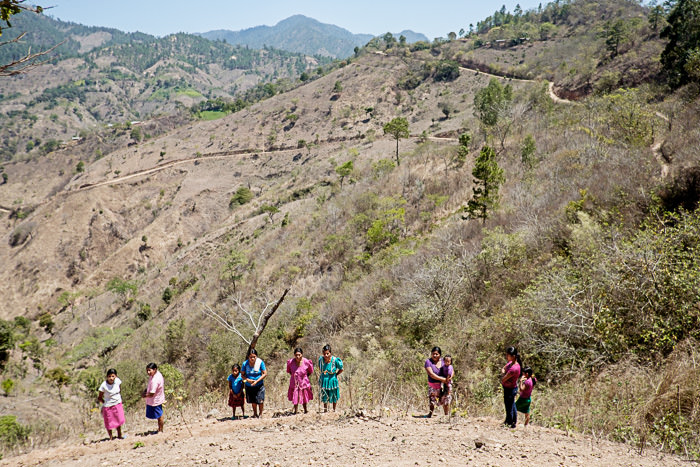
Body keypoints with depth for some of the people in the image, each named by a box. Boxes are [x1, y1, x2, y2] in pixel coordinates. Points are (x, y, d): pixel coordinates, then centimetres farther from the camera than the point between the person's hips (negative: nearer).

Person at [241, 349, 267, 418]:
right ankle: (255, 413, 33)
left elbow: (265, 373, -9)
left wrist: (257, 381, -19)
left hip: (259, 385, -1)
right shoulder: (245, 363, -10)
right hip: (249, 386, 2)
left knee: (260, 400, -6)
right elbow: (242, 374, 0)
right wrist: (248, 379, -19)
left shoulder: (260, 362, -13)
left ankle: (260, 413, 20)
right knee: (253, 401, 9)